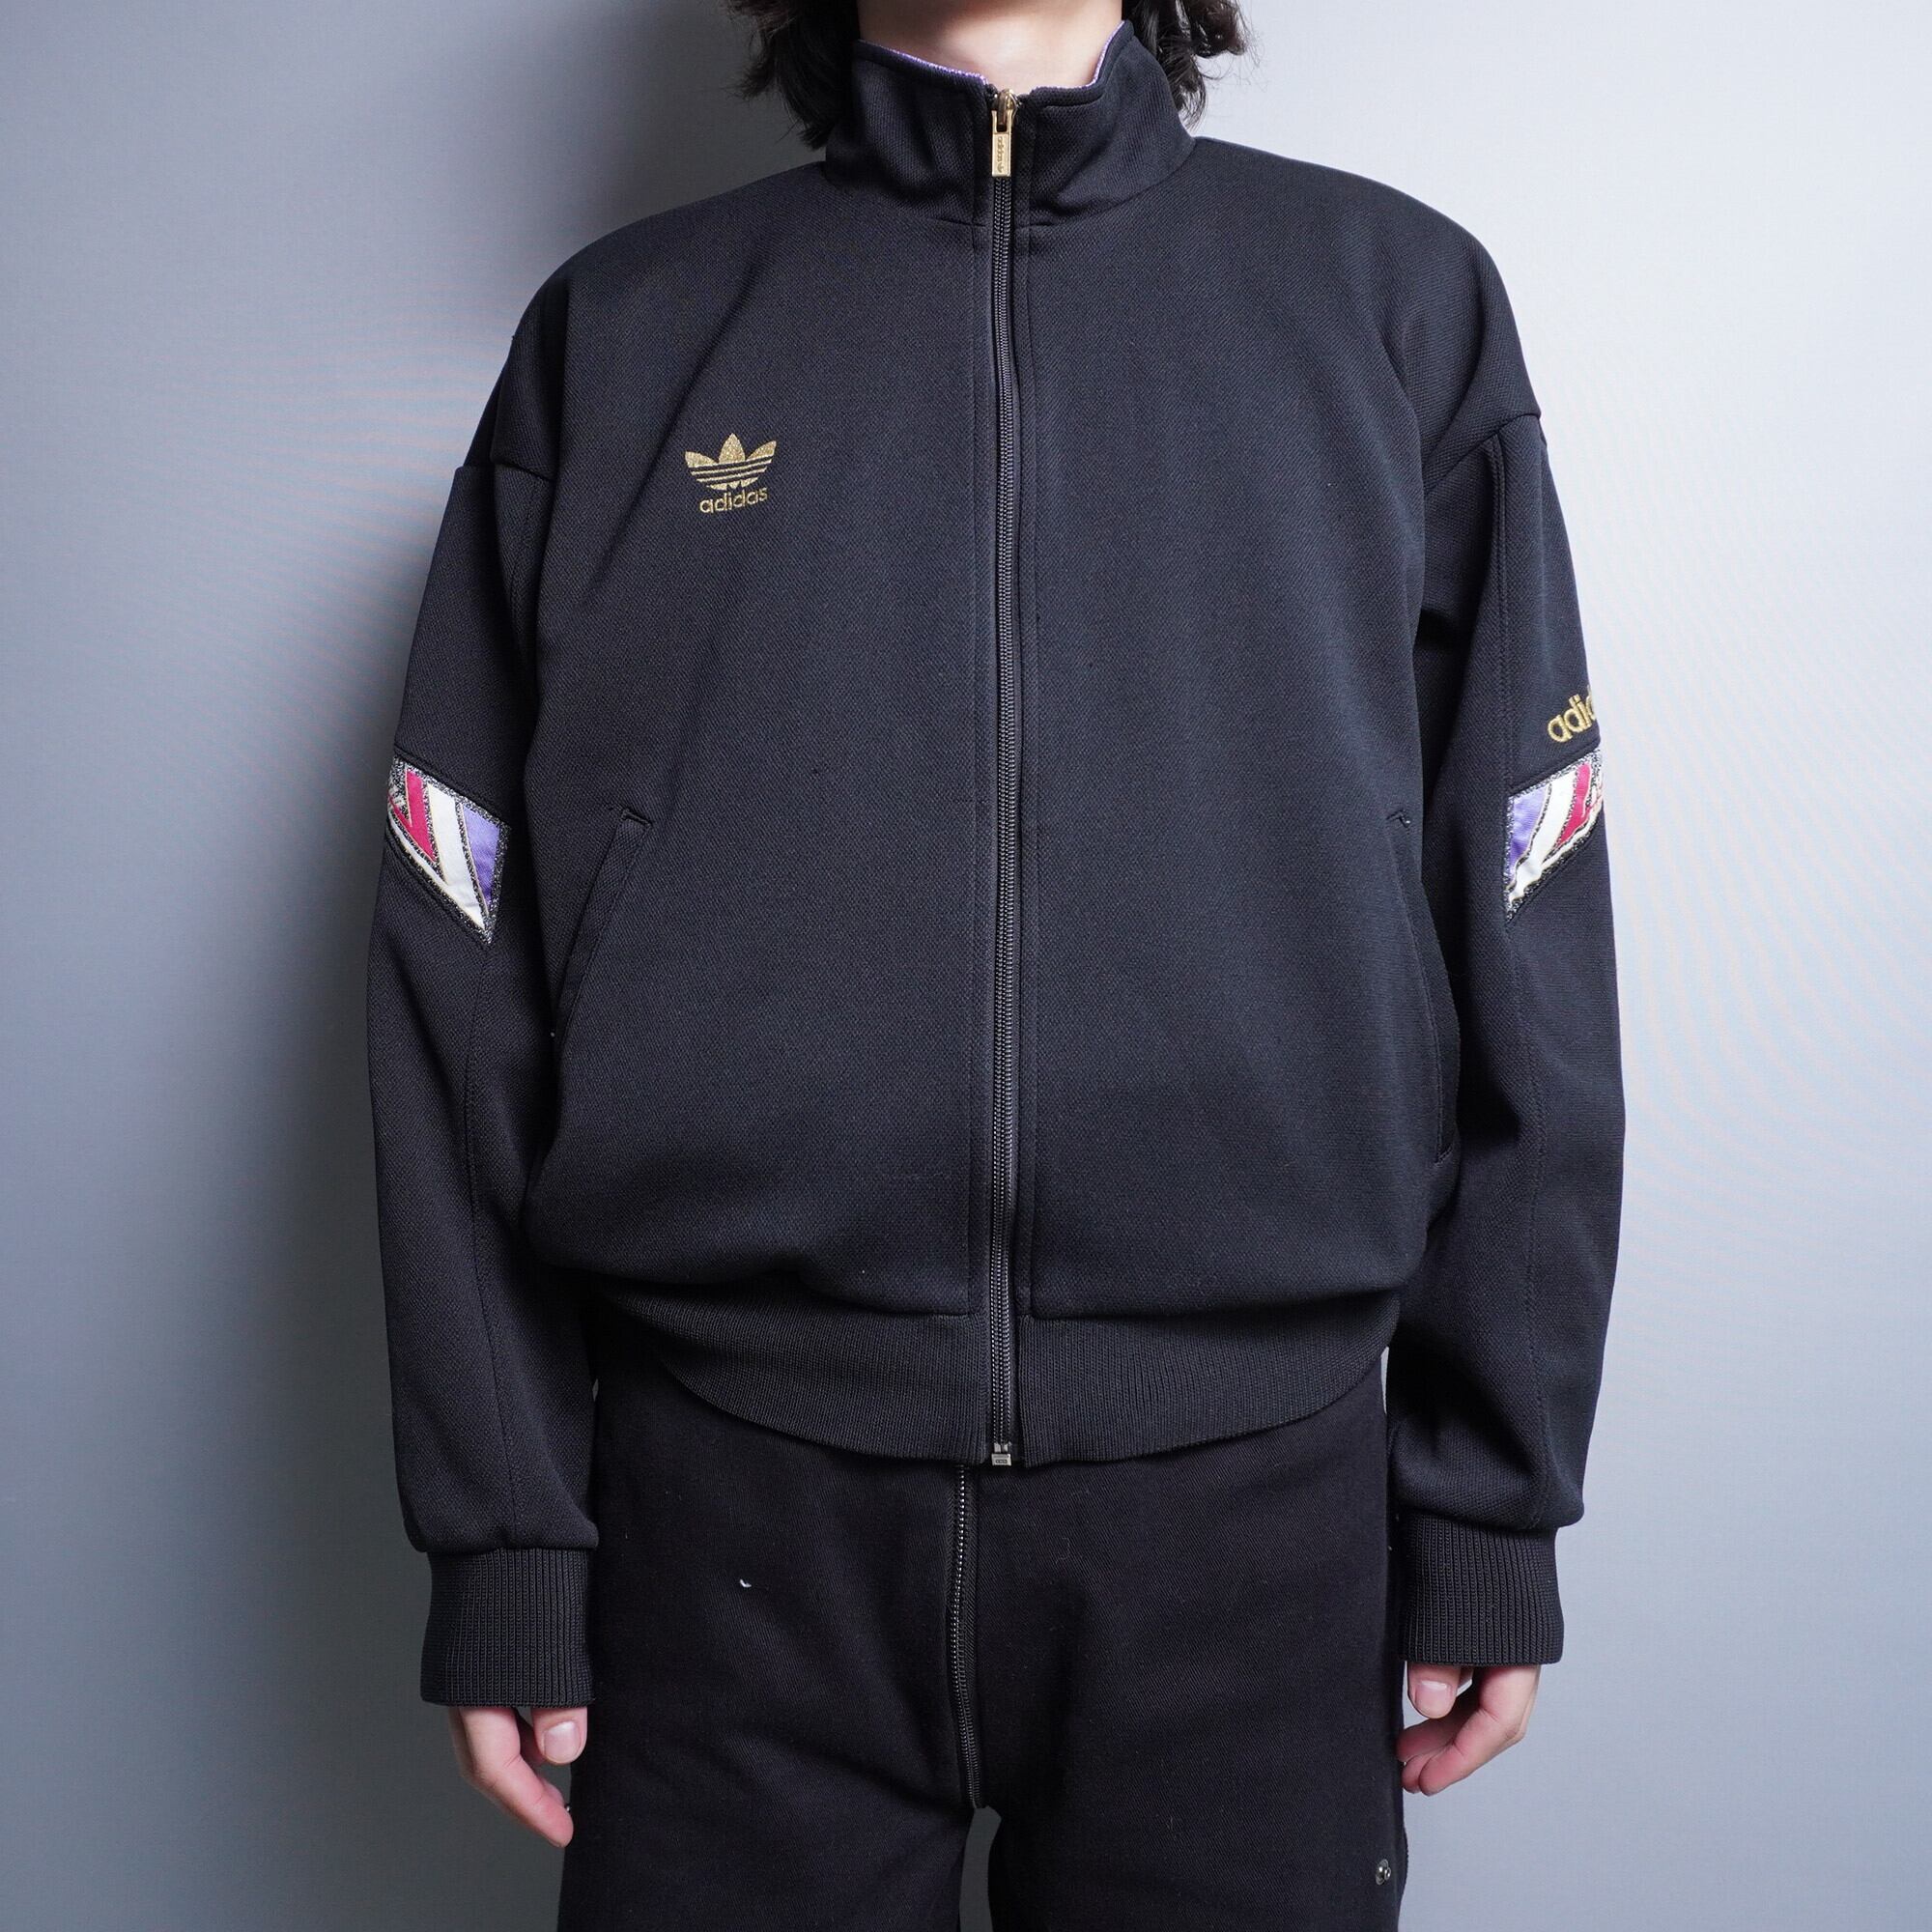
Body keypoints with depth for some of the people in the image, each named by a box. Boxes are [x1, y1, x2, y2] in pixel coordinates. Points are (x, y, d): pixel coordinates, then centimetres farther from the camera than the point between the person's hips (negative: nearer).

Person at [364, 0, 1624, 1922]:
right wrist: (501, 1531, 1)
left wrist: (1493, 1502, 3)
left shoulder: (1402, 298, 6)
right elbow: (469, 972, 4)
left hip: (1253, 1485, 1)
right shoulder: (617, 331, 7)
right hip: (729, 1506, 1)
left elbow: (1523, 941, 4)